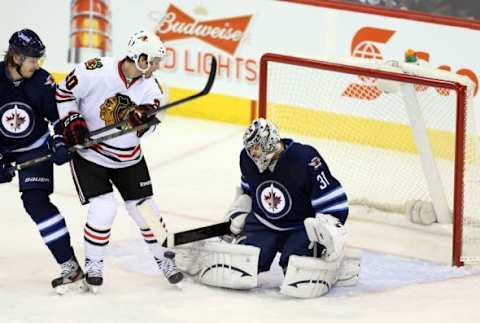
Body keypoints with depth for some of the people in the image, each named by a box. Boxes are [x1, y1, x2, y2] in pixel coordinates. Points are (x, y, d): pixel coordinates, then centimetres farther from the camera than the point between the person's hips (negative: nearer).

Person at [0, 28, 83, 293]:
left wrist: (60, 143, -19)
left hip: (34, 148, -1)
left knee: (36, 202, -15)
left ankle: (71, 266, -14)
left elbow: (58, 114, -4)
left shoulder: (41, 81, -15)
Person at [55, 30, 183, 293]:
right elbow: (64, 92, -9)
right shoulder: (95, 72, -23)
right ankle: (93, 264, 8)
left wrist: (142, 118, -31)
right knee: (103, 209, -13)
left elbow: (141, 130, -10)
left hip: (128, 158, 5)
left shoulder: (150, 86, -8)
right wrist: (72, 121, -19)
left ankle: (164, 258, 24)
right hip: (89, 154, -4)